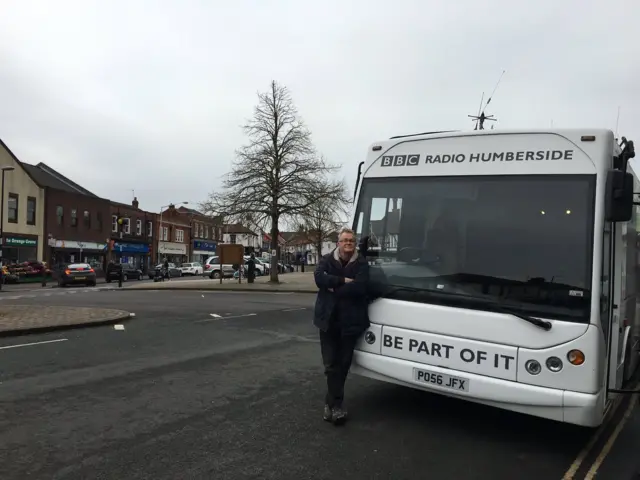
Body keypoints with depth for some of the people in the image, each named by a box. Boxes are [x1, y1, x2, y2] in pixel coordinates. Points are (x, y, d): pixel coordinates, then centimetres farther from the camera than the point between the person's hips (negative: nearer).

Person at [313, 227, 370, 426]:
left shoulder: (361, 263, 1)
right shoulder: (327, 260, 6)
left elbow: (359, 287, -16)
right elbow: (319, 278, -14)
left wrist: (334, 288, -13)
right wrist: (343, 281, -18)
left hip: (350, 320, 0)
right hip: (328, 319, 0)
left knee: (343, 364, 8)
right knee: (331, 364, -1)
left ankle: (330, 402, 25)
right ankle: (337, 405, 6)